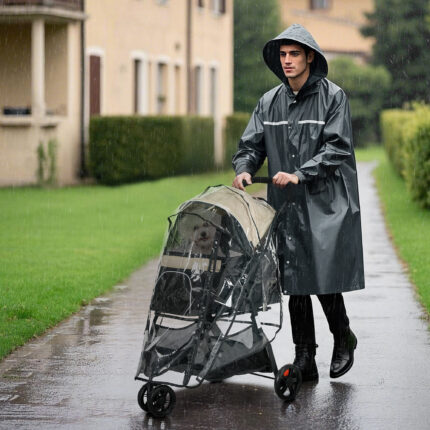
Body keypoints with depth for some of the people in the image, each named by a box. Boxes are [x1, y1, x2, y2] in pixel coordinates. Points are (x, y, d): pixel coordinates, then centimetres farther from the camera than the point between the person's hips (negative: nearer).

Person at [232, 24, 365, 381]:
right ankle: (305, 359, 11)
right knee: (295, 283, 4)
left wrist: (299, 175, -19)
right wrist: (244, 169, -11)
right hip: (287, 205, 5)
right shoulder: (270, 102, 11)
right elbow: (251, 144, 11)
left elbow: (337, 148, -11)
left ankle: (343, 339, 18)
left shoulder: (332, 97, -3)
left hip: (326, 202, -4)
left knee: (324, 278, -8)